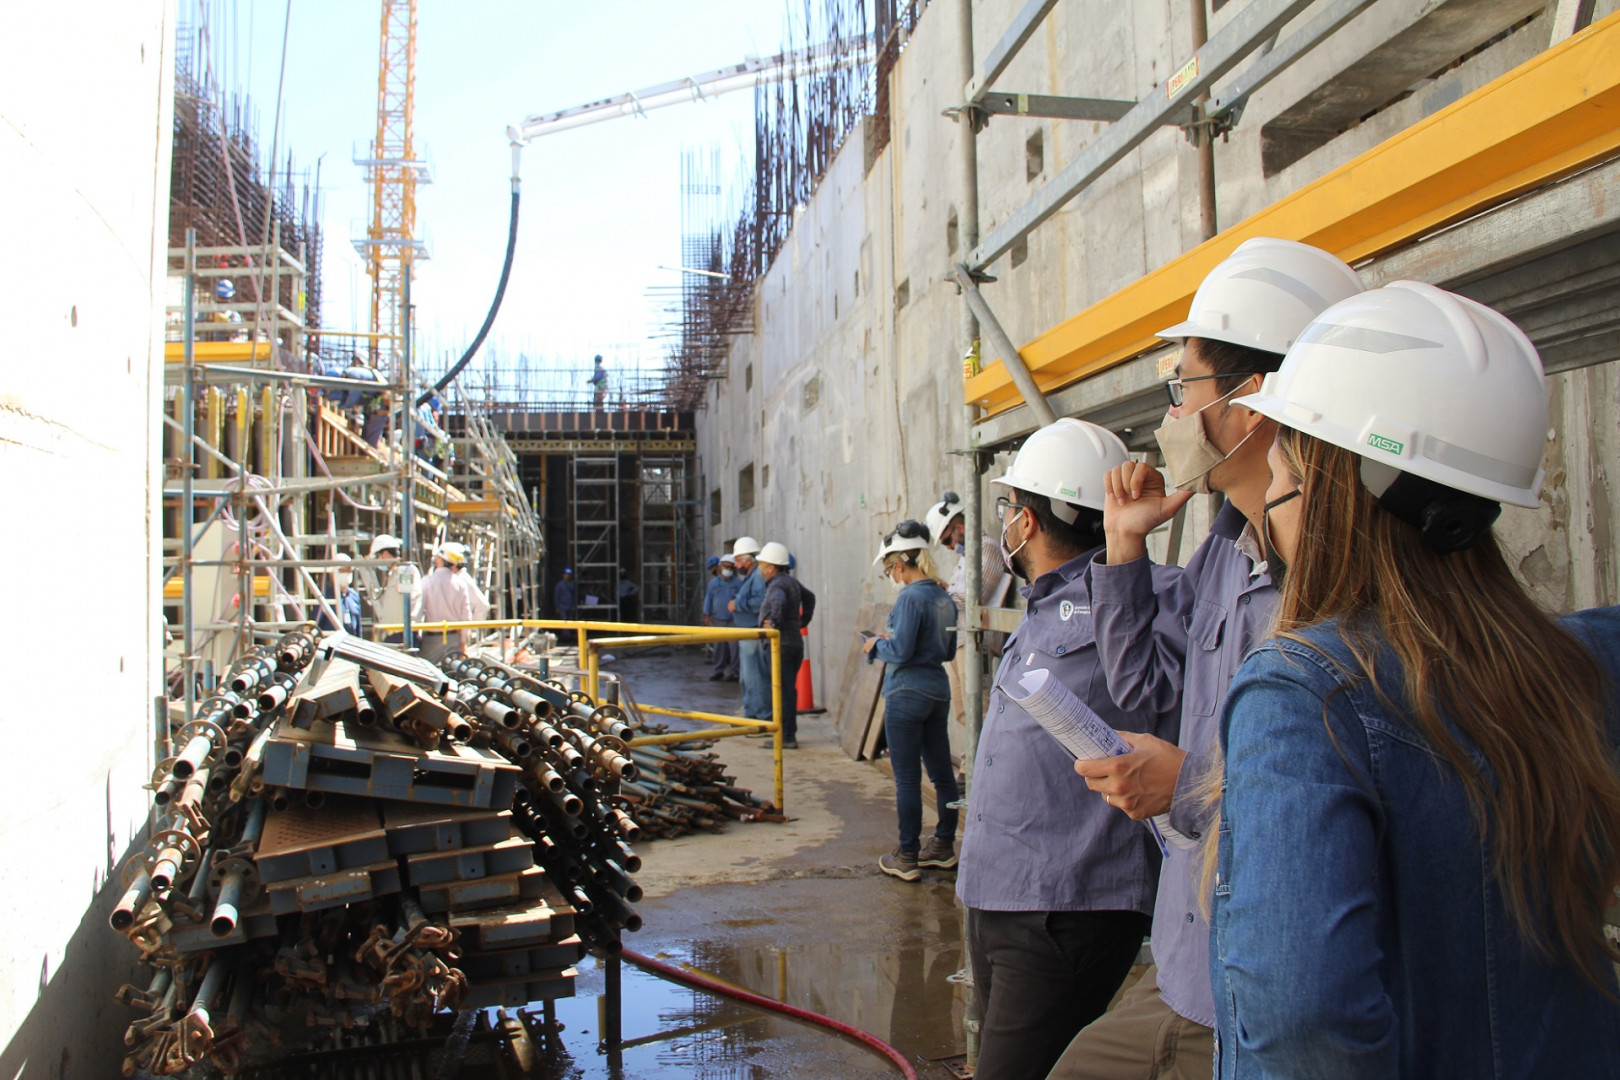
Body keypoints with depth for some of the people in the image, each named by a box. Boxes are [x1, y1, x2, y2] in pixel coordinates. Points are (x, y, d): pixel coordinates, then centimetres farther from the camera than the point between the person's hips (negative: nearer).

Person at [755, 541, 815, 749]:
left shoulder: (777, 585, -15)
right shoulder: (792, 581, 15)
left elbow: (779, 602, -39)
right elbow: (809, 597, 31)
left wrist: (773, 623, -25)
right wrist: (803, 621, 25)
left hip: (780, 645, -10)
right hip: (795, 642, 10)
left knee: (780, 691, -5)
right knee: (789, 690, 15)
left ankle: (786, 737, -2)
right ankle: (789, 734, 22)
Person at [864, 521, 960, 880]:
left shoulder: (910, 598, -16)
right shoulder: (944, 598, 9)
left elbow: (900, 652, -20)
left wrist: (876, 644, 0)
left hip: (907, 694, -8)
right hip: (939, 692, 8)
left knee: (907, 779, 0)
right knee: (942, 774, 15)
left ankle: (907, 858, 8)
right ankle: (943, 847, 27)